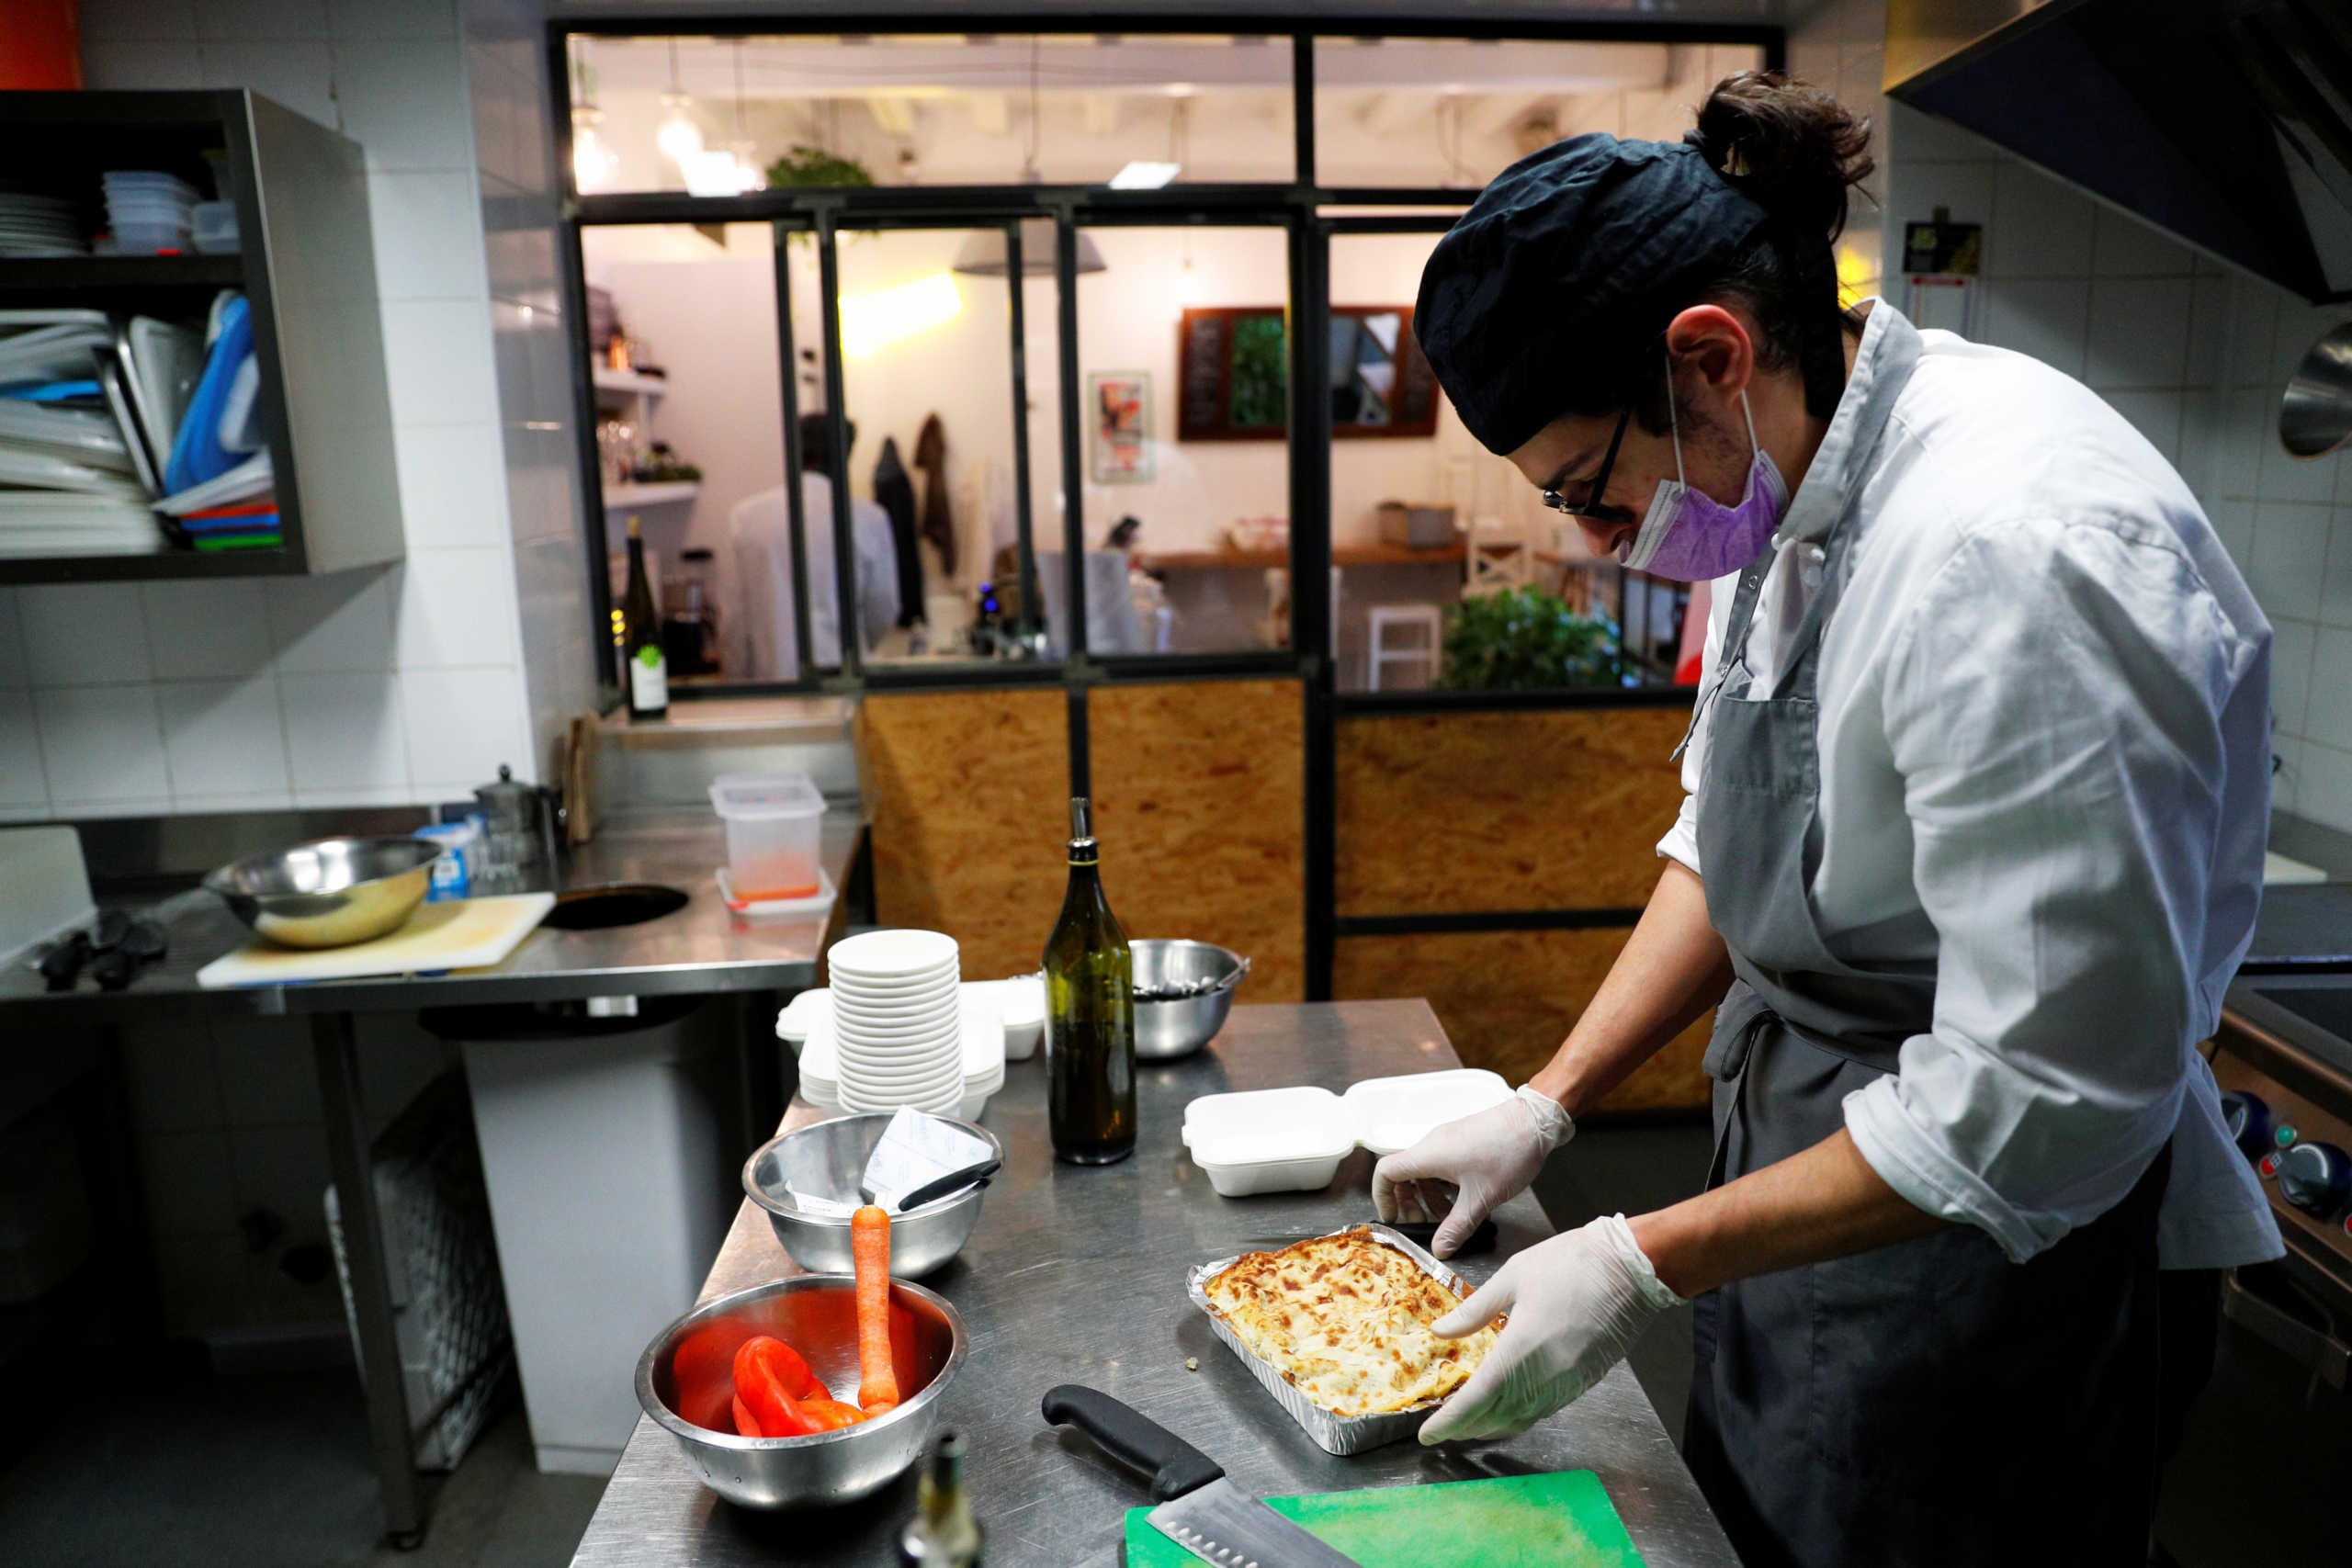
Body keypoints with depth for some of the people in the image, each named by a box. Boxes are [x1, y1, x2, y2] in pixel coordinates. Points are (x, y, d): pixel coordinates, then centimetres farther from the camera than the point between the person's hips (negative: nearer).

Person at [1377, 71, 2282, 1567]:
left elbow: (2045, 1104, -27)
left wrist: (1647, 1265, -20)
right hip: (1805, 1188, 8)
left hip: (1987, 1268, -8)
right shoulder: (1789, 489, -1)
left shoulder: (2013, 557, -30)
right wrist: (1548, 1104, 4)